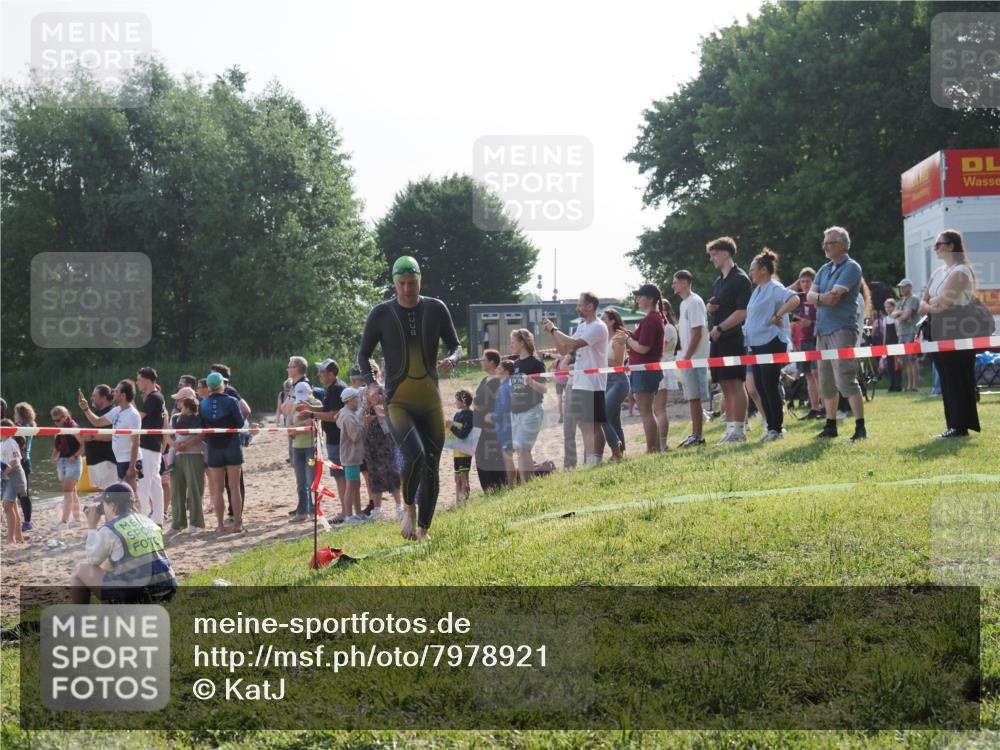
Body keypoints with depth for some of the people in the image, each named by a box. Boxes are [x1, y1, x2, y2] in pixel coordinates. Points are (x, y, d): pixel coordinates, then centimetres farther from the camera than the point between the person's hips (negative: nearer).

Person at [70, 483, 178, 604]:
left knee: (81, 568, 16)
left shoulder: (109, 530, -9)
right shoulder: (148, 522, 10)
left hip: (130, 595, -6)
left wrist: (91, 526, 15)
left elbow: (93, 560, 8)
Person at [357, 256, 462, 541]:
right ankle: (409, 509, -1)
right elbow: (363, 354, 7)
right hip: (398, 401, -3)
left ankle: (423, 531, 17)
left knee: (432, 468, 3)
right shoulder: (381, 313, -2)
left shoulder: (436, 309, 3)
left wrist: (451, 360, -12)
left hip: (431, 402, 3)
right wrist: (371, 382, -12)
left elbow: (456, 346, 12)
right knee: (415, 454, -27)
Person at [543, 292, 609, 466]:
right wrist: (552, 331, 5)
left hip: (593, 386, -9)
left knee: (593, 425, -7)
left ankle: (594, 461, -5)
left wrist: (554, 329, -14)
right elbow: (563, 349, 17)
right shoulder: (582, 327, 16)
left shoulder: (598, 328, -13)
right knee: (583, 424, 11)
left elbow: (574, 343, -24)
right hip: (579, 384, 9)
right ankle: (588, 462, 16)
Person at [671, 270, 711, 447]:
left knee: (695, 397, -8)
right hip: (687, 358, 9)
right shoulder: (684, 304, 17)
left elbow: (697, 333, -18)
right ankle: (695, 434, 16)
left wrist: (687, 357, -18)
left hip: (694, 359, -9)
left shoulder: (694, 302, -13)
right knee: (691, 398, 12)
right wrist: (684, 357, 13)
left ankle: (698, 436, -6)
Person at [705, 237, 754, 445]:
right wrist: (709, 308, 5)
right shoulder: (718, 282, 18)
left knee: (736, 383, -8)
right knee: (725, 385, 8)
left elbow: (742, 312, -15)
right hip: (718, 339, 9)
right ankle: (730, 429, 11)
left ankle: (738, 430, -7)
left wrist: (720, 328, -17)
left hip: (733, 338, -9)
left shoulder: (740, 279, -8)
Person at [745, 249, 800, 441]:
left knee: (770, 385, -7)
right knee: (760, 386, 9)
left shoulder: (774, 288, -11)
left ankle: (777, 428, -1)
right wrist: (746, 330, 15)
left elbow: (794, 300, -28)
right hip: (756, 344, 10)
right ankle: (771, 427, 14)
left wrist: (777, 316, -24)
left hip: (771, 342, -10)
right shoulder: (757, 290, 17)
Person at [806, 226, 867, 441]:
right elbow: (810, 295, 8)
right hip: (822, 329, 8)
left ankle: (860, 427, -15)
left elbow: (834, 295, -17)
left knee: (846, 379, -15)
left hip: (841, 329, -8)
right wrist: (825, 298, -11)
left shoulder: (851, 267, -7)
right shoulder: (825, 269, 18)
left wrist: (819, 298, 0)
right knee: (826, 382, 11)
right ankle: (830, 427, 20)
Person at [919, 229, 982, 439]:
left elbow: (944, 299, -18)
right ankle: (953, 426, 11)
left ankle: (960, 426, -7)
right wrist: (929, 307, -7)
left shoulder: (961, 271, -8)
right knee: (947, 380, 8)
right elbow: (923, 303, 14)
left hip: (957, 333, -8)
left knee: (958, 379, -8)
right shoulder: (937, 273, 18)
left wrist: (930, 304, 1)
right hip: (940, 333, 8)